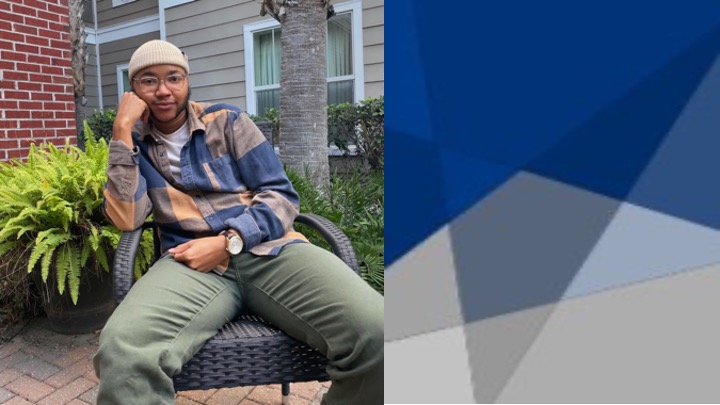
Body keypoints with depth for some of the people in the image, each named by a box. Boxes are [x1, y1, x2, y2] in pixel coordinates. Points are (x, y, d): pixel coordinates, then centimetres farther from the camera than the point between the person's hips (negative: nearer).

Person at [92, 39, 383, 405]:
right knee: (121, 349, -35)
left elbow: (281, 196, 4)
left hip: (267, 248, 0)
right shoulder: (136, 145, 15)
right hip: (193, 261, 1)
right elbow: (126, 220, -2)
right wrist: (122, 129, -3)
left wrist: (228, 242, -11)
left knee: (374, 332, -25)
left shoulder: (227, 121, 11)